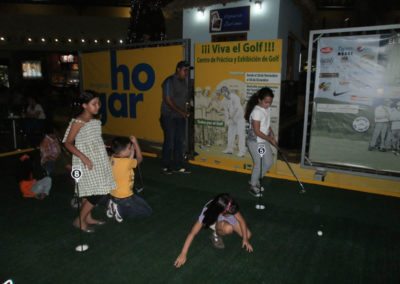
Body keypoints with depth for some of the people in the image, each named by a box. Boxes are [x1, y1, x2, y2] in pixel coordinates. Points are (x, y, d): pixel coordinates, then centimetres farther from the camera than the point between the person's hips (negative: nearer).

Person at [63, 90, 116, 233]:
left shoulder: (95, 120, 6)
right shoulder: (78, 122, -15)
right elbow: (68, 143, -14)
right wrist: (83, 157, -22)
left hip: (98, 159, 7)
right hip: (86, 162, -7)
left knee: (90, 192, 16)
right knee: (97, 193, -6)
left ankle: (88, 217, 31)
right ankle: (79, 220, 11)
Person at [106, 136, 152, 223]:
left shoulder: (112, 159, -4)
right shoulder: (127, 162, -26)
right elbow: (140, 159, -6)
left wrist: (131, 155, -2)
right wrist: (135, 142, -1)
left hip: (113, 195, 8)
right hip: (125, 197, -8)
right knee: (148, 211, 7)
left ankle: (116, 207, 11)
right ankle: (121, 210, -6)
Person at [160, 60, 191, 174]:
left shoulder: (185, 82, 10)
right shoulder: (169, 81, -10)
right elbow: (168, 100, -15)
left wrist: (186, 111, 0)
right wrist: (180, 111, -17)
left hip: (181, 117, 6)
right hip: (169, 117, -6)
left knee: (180, 142, 7)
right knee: (169, 141, -1)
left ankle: (178, 166, 16)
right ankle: (166, 166, 12)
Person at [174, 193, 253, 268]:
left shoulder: (231, 208, -34)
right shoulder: (208, 212, -39)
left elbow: (241, 220, -19)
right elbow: (192, 233, -37)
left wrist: (245, 239, -23)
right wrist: (183, 254, -38)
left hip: (229, 219, 3)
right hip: (215, 221, -3)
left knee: (248, 235, -12)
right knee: (228, 229, -37)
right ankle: (216, 235, -3)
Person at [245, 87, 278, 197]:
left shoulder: (267, 109, 3)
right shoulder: (256, 112, -24)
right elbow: (257, 131, -24)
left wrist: (272, 135, 5)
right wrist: (270, 140, -17)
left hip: (264, 141, 9)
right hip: (255, 142, -9)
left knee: (268, 162, 14)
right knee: (259, 164, 0)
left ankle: (255, 180, 32)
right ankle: (253, 186, 20)